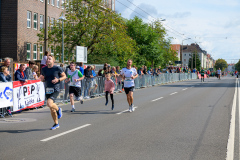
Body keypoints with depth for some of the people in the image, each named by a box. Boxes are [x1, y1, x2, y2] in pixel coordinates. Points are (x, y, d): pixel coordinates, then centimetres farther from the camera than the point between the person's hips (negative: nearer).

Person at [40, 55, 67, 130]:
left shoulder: (57, 68, -5)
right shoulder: (44, 69, 8)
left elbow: (64, 76, 4)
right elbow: (43, 79, 19)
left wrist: (58, 80, -13)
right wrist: (41, 78, -5)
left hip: (55, 90, -5)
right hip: (48, 90, 5)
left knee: (49, 103, -26)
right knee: (51, 108, 11)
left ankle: (58, 109, 7)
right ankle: (56, 124, 26)